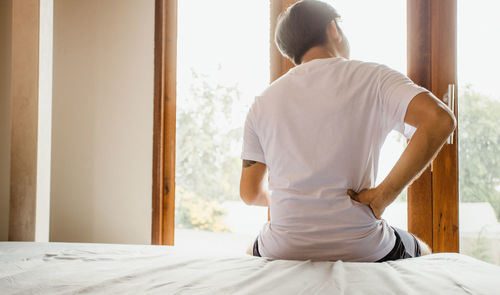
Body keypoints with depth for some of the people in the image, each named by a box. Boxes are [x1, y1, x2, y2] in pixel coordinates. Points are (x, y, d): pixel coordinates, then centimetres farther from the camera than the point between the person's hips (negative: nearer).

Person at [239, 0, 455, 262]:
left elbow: (250, 194, 9)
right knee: (422, 252, 33)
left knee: (253, 252, 39)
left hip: (284, 251, 2)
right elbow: (440, 120, -20)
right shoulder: (373, 77, -2)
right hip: (362, 250, -2)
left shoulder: (262, 103, 5)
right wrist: (383, 195, -13)